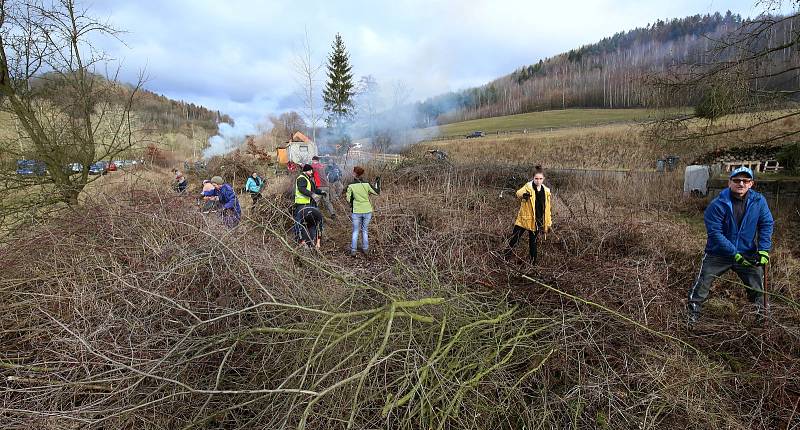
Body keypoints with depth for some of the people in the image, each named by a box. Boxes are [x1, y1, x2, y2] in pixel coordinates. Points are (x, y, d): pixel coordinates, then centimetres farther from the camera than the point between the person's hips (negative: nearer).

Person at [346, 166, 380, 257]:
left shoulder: (351, 186, -9)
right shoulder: (366, 184, -7)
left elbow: (348, 199, -5)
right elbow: (377, 192, 2)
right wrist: (377, 182, 15)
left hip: (356, 211, -1)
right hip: (367, 211, 1)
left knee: (355, 231, 11)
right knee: (364, 230, 17)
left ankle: (353, 251, 11)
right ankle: (365, 249, 23)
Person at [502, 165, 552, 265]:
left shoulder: (546, 191, 5)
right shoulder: (528, 187, -8)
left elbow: (547, 208, 12)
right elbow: (518, 193, -30)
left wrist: (549, 223, 11)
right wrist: (523, 194, -54)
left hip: (537, 222, 3)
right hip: (524, 219, -3)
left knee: (533, 242, 13)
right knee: (514, 239, -1)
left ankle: (533, 263, 24)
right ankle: (504, 257, 14)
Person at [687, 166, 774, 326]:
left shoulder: (759, 201, -7)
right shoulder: (717, 204, -19)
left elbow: (766, 224, -2)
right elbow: (715, 233, -20)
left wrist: (764, 250, -13)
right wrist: (735, 254, -23)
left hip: (748, 254, 3)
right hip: (718, 253, -3)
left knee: (757, 287, 13)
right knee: (702, 284, -3)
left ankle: (761, 315, 37)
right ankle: (692, 315, 12)